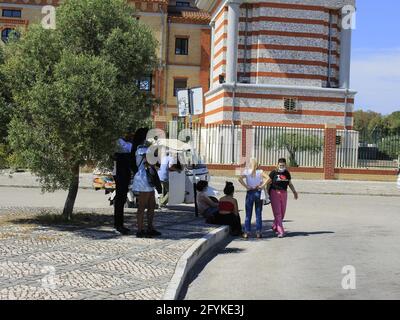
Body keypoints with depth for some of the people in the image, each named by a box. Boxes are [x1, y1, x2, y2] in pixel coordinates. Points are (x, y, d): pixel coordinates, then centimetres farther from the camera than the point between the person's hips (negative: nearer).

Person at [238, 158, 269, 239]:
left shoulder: (247, 172, -2)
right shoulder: (260, 172, -2)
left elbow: (240, 179, -17)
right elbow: (268, 178, -16)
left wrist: (246, 186, -12)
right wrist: (262, 186, -11)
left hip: (250, 193, 0)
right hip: (258, 192, 0)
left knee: (248, 214, 5)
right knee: (258, 214, 6)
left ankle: (247, 232, 4)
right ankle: (258, 232, 7)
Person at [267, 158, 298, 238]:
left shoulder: (287, 173, 9)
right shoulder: (274, 173, -3)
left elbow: (290, 183, 19)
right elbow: (268, 183, -1)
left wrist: (294, 192, 11)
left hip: (284, 193, 5)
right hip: (274, 192, -5)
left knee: (282, 213, 8)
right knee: (277, 213, -8)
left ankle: (275, 227, 29)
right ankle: (280, 231, -8)